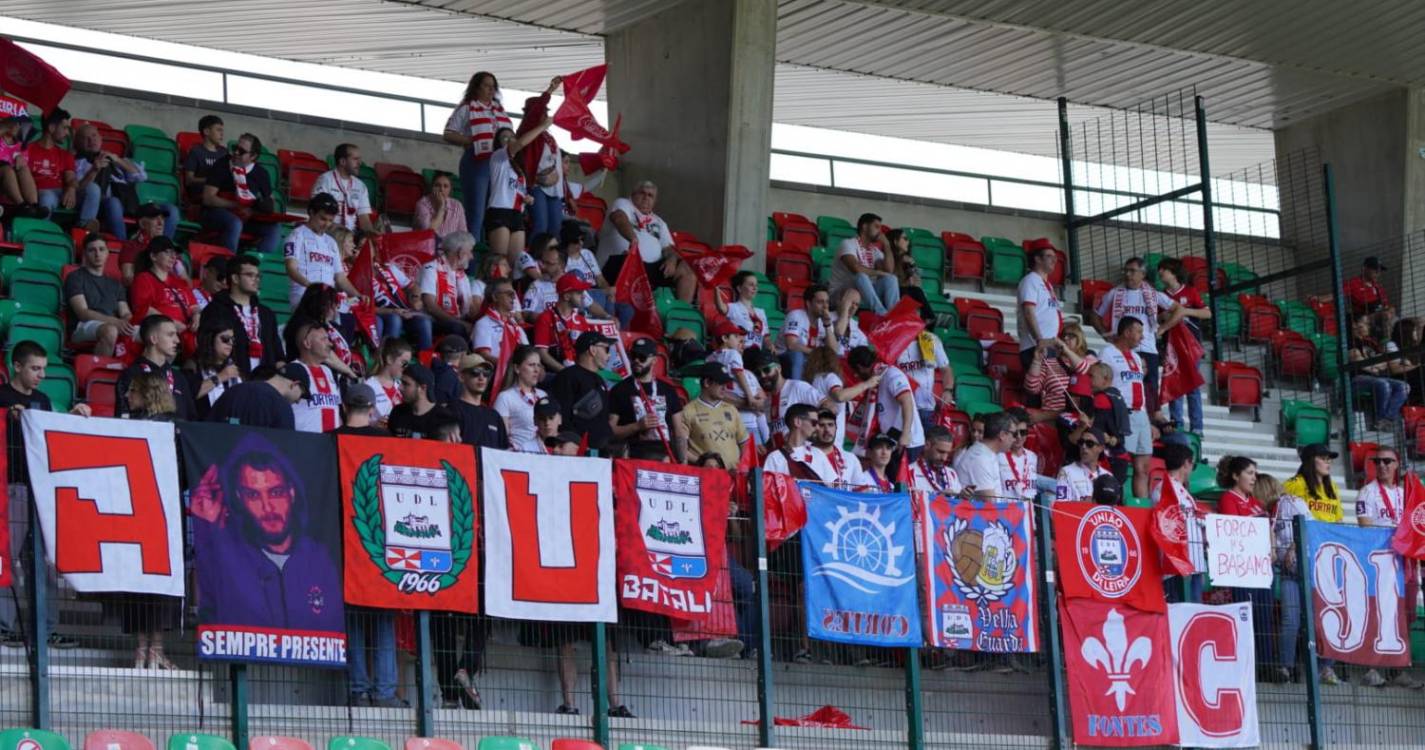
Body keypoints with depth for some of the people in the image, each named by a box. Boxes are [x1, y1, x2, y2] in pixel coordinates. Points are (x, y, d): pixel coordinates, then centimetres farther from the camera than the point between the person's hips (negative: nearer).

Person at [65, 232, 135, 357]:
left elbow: (125, 313, 17)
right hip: (84, 327, -5)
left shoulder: (115, 284, 28)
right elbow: (83, 313, -5)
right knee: (110, 331, -42)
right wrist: (115, 322, -20)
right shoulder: (76, 278, 9)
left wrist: (128, 321, -12)